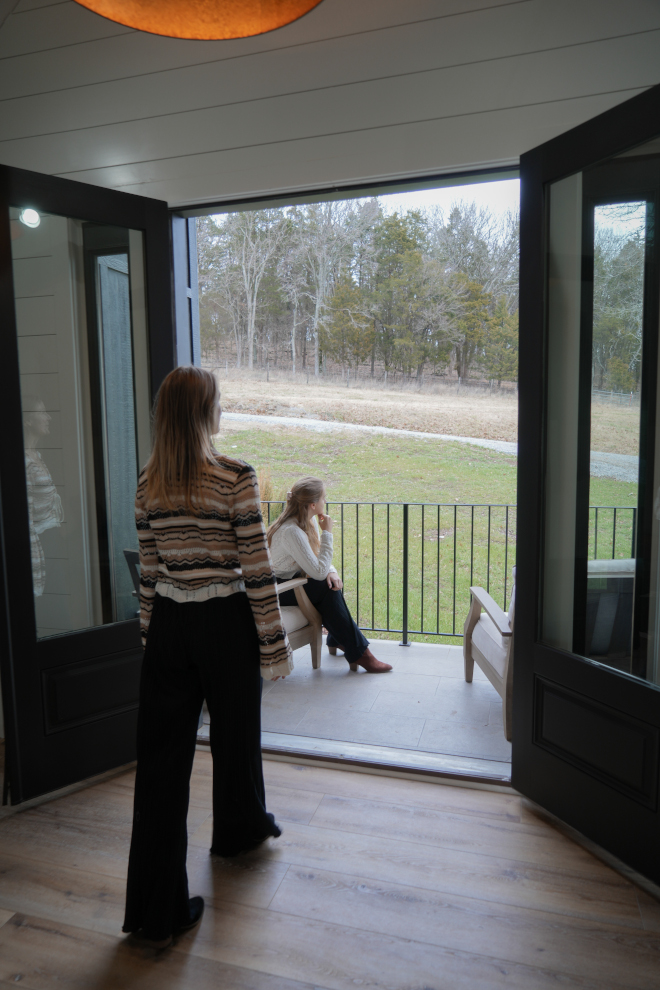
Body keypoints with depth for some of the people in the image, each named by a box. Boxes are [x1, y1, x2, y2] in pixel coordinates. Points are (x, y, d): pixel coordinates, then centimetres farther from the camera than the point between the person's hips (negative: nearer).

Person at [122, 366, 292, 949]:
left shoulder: (149, 483, 1)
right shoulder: (236, 477, -14)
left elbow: (148, 572, 7)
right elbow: (257, 569, -13)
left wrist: (152, 638, 17)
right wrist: (274, 643, -5)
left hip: (169, 627, 4)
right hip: (225, 623, -3)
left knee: (162, 756, 7)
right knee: (235, 732, 21)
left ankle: (157, 911, 16)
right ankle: (239, 828, 49)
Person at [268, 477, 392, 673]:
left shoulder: (309, 520, 0)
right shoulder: (291, 531, -29)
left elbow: (318, 560, 8)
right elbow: (318, 572, -30)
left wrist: (331, 572, -14)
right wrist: (327, 533, -25)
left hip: (290, 581, 9)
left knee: (332, 583, -8)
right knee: (327, 589, -20)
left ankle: (337, 640, 10)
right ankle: (358, 653, -13)